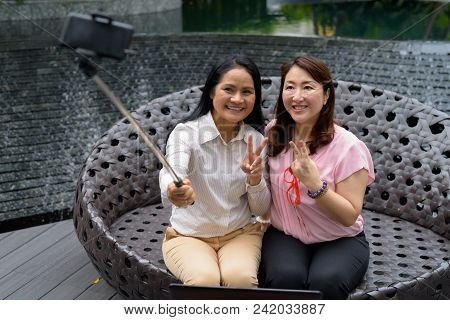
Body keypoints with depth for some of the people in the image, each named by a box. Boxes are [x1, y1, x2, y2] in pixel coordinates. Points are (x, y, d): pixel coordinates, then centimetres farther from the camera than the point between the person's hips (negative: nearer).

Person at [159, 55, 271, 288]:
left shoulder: (256, 140, -2)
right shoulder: (186, 132, -14)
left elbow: (260, 210, 1)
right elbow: (171, 174, -36)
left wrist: (255, 179, -21)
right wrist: (175, 191, -60)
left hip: (241, 234, 2)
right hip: (188, 236, -2)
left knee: (240, 277, -28)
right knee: (204, 280, -31)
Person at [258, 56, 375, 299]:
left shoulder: (347, 146, -13)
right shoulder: (273, 133, -2)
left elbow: (349, 216, -13)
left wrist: (315, 184, -27)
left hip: (340, 240, -2)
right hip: (285, 235, 2)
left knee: (325, 282, -33)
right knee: (285, 277, -30)